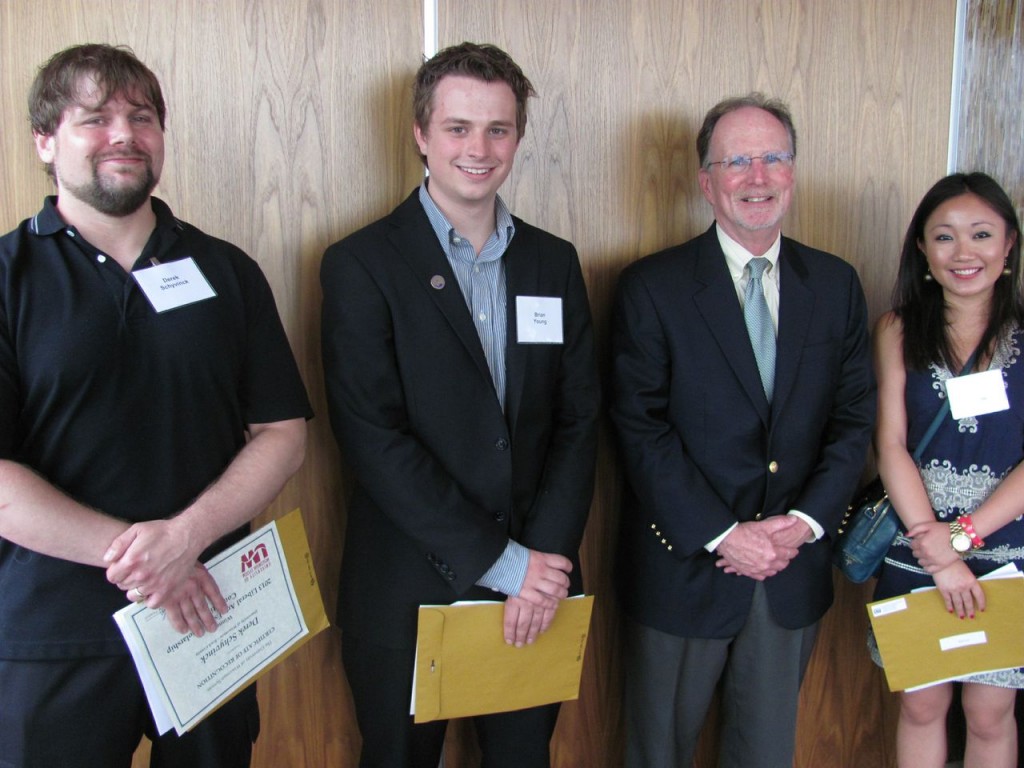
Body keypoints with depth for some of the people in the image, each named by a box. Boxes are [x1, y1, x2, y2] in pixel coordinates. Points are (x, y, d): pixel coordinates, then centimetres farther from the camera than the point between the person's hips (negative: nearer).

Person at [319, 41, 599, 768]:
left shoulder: (554, 263, 6)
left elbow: (578, 421, 3)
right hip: (408, 592, -3)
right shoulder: (362, 265, -8)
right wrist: (500, 563, -15)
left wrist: (544, 558, -9)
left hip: (537, 593, 4)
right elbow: (374, 438, -15)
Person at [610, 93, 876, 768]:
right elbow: (642, 431, -13)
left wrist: (806, 521, -10)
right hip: (686, 566, -3)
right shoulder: (652, 287, -8)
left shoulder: (836, 285, 4)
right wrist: (722, 534, -18)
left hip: (794, 572, 3)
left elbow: (854, 419, 3)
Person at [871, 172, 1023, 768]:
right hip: (917, 552, 1)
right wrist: (938, 554, -13)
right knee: (921, 705, 12)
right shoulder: (900, 331, 0)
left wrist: (964, 534, -17)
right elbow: (891, 445, -5)